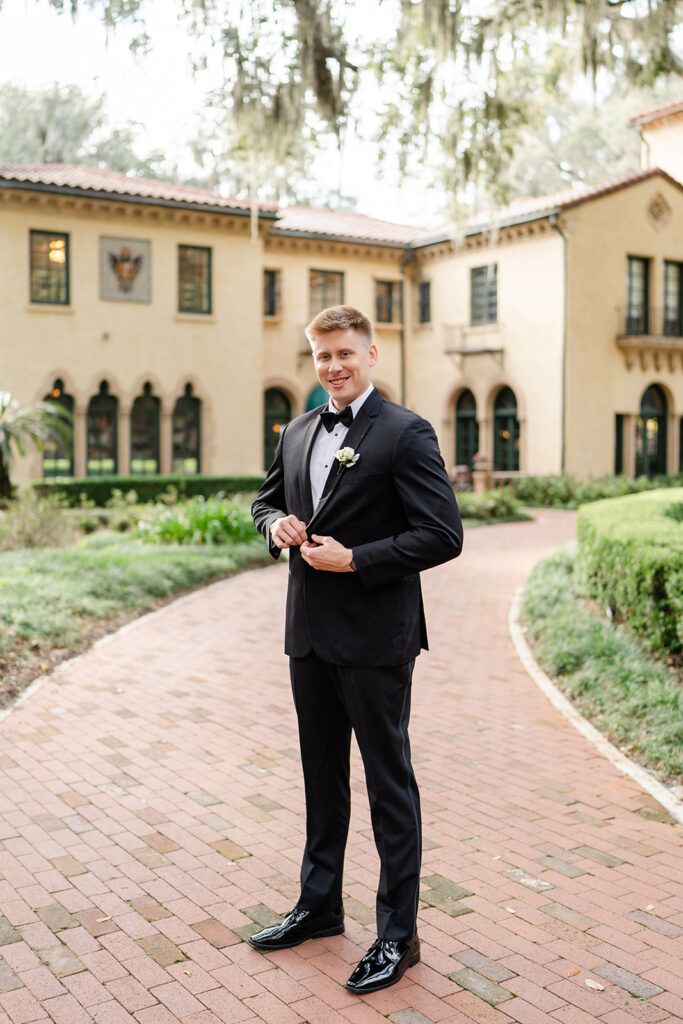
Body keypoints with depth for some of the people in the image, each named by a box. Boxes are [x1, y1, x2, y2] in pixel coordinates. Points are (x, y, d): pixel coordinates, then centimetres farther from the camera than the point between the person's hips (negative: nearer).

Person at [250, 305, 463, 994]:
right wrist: (276, 524, 1)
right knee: (322, 775, 19)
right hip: (310, 633, 7)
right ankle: (320, 905, 36)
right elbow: (267, 499, 25)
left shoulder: (405, 434, -11)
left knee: (389, 783, 4)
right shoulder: (297, 433, 11)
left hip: (374, 639, -7)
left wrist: (354, 560, -19)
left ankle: (397, 934, 18)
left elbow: (443, 536, -16)